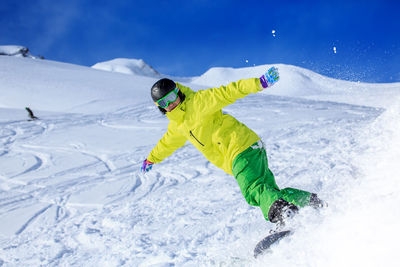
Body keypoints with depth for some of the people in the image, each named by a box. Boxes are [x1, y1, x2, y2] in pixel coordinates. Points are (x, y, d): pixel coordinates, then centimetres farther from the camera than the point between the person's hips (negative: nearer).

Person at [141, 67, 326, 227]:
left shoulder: (197, 101, -8)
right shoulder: (177, 123, 18)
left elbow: (228, 92, -18)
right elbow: (168, 142, 37)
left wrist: (260, 83, -29)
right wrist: (151, 159, 52)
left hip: (242, 148, -8)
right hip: (235, 158, 8)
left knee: (253, 190, -29)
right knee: (269, 191, 4)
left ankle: (284, 213, -46)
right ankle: (313, 204, 6)